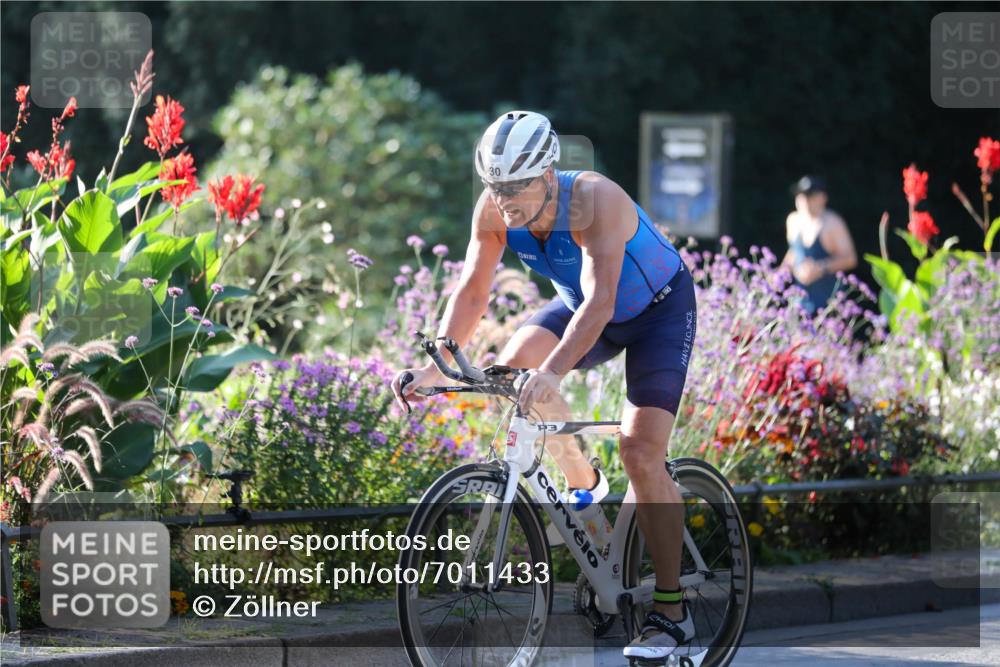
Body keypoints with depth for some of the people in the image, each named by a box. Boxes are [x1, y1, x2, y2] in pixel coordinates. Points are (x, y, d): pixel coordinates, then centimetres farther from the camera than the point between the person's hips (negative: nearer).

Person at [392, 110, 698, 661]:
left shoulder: (594, 201, -37)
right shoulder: (495, 210, -21)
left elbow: (599, 302, -46)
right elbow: (471, 291, -17)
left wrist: (552, 372, -59)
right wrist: (435, 365, -31)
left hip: (658, 310, -6)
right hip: (578, 305, 6)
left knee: (641, 451, -17)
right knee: (513, 366, -23)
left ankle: (671, 610, -8)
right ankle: (580, 481, 2)